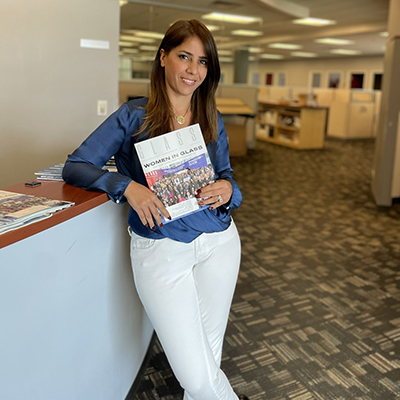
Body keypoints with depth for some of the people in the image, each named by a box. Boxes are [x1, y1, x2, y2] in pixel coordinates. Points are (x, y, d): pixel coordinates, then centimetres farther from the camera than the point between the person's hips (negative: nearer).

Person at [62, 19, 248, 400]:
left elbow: (225, 174, 14)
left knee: (209, 351, 14)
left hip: (217, 241, 4)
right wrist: (127, 186, -21)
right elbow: (75, 167, -4)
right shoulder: (133, 115, -3)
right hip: (160, 249, -3)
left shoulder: (212, 120, 8)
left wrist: (227, 189, -11)